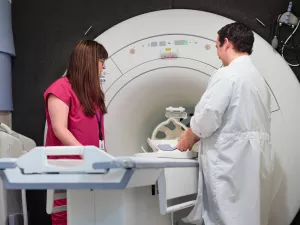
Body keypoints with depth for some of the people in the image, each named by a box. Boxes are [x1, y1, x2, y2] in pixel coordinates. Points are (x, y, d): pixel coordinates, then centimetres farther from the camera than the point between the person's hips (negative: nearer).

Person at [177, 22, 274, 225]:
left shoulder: (227, 75, -11)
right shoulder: (258, 77, 16)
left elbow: (208, 117, -14)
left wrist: (188, 138, 5)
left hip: (233, 160, -9)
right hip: (256, 159, 9)